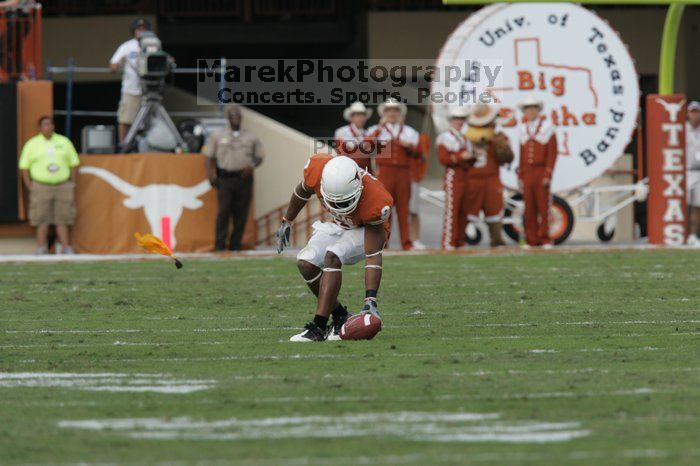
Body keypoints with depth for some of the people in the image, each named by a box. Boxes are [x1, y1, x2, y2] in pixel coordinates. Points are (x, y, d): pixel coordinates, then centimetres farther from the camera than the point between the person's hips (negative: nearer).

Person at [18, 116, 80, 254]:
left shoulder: (64, 142, 8)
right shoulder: (32, 144, 4)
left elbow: (74, 164, 12)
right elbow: (24, 167, 4)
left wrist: (72, 186, 5)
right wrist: (30, 189, -4)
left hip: (62, 186, 1)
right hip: (41, 186, -1)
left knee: (62, 221, 0)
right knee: (42, 222, -3)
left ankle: (66, 249, 1)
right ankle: (41, 250, 0)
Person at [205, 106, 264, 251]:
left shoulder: (251, 138, 14)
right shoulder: (218, 136, 11)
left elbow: (260, 156, 17)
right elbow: (209, 156, 12)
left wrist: (252, 166, -4)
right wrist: (211, 174, -3)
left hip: (244, 178, 2)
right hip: (225, 178, -2)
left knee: (241, 214, 0)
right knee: (223, 211, -11)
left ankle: (235, 245, 7)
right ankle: (220, 246, -11)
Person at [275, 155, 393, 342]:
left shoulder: (374, 204, -40)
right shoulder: (318, 170, -29)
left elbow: (373, 257, -35)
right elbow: (302, 192, -2)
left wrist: (370, 300, -39)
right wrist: (286, 222, 11)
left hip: (366, 229, -5)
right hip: (337, 225, 5)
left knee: (332, 256, -30)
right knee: (306, 263, -15)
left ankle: (318, 327, -29)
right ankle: (340, 317, 1)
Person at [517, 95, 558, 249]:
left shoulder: (547, 128, -4)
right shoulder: (523, 130, 11)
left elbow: (552, 154, -7)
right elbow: (522, 156, 14)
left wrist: (548, 176, -14)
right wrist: (520, 177, 8)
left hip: (542, 172, -4)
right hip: (527, 173, 4)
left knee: (543, 206, -4)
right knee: (529, 207, 1)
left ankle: (545, 240, 0)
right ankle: (532, 240, 3)